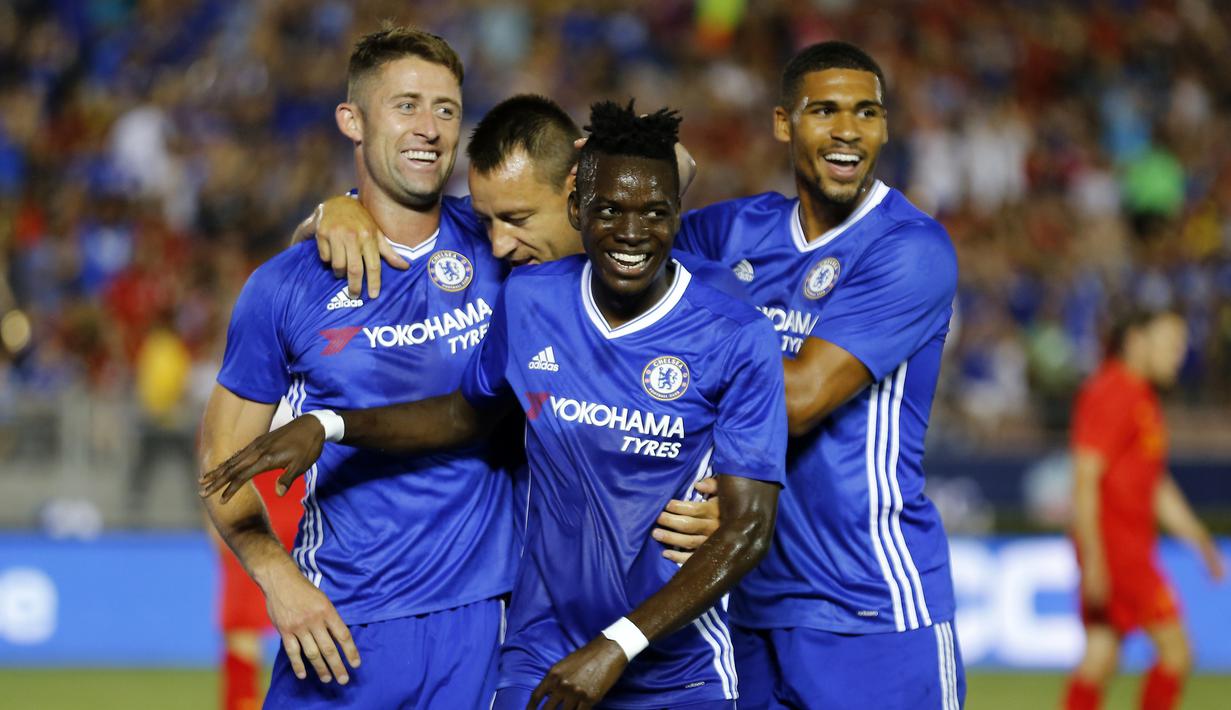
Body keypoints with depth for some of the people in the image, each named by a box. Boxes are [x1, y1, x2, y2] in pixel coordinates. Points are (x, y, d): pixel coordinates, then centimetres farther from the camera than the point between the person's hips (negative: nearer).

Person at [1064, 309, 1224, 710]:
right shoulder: (1110, 394, -12)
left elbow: (1159, 488, 27)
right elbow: (1085, 479, -18)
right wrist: (1093, 559, -22)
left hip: (1134, 546, 10)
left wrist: (1201, 540, 22)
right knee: (1176, 649, -9)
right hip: (1114, 545, -10)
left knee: (1100, 658, 7)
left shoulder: (1145, 400, 19)